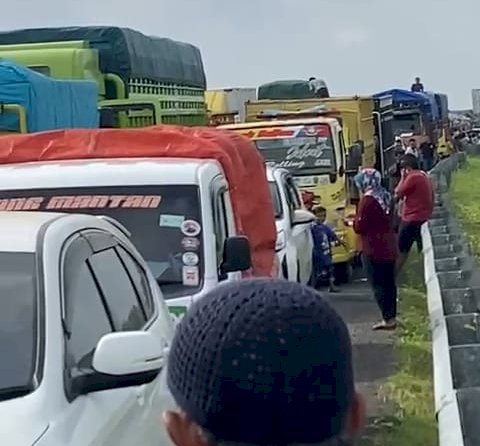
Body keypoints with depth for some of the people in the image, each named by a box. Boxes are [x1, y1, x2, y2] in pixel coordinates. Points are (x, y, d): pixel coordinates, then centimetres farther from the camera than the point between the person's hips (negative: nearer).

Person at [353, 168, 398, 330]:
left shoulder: (368, 199, -17)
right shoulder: (386, 196, 10)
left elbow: (360, 226, -18)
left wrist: (351, 222, 3)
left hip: (374, 250, -9)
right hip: (389, 248, 9)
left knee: (378, 284, -3)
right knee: (389, 283, 12)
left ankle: (388, 318, -4)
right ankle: (391, 317, 17)